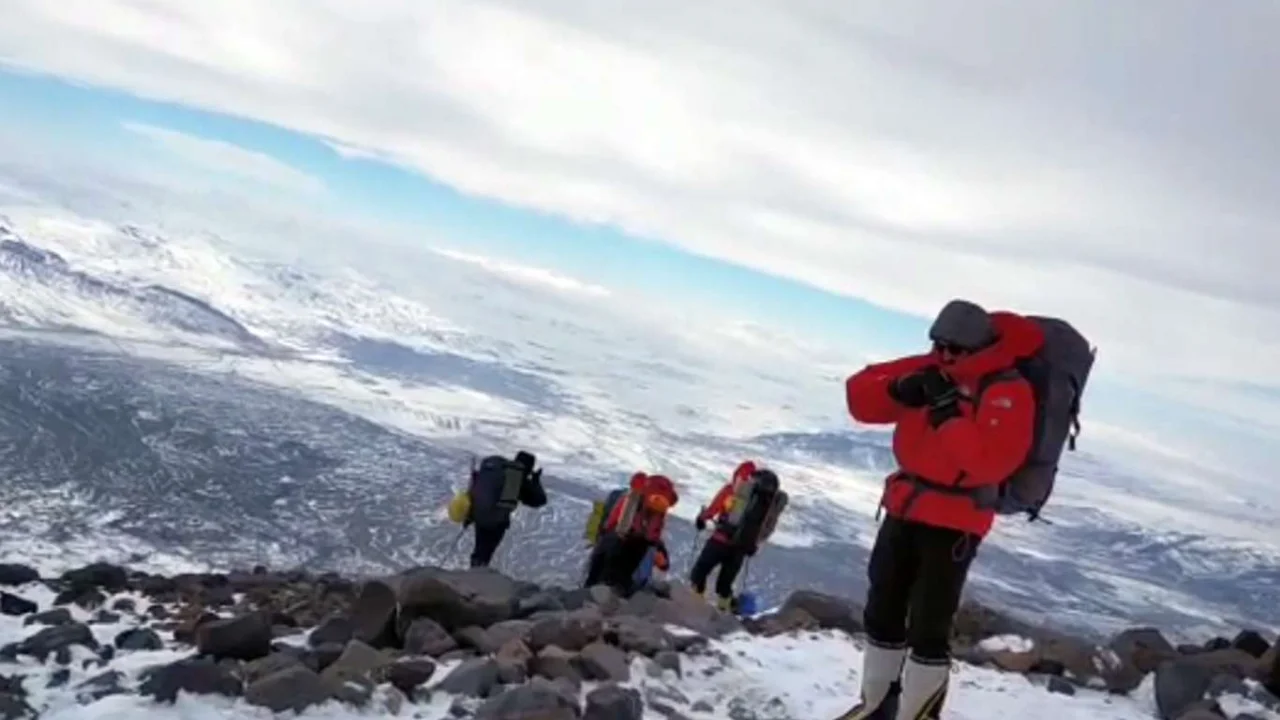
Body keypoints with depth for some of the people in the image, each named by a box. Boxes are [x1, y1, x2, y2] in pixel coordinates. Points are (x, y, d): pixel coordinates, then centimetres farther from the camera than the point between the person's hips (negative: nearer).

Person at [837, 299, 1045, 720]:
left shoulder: (1006, 391, -16)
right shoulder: (929, 369, 3)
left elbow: (992, 462, -28)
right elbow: (860, 396, 3)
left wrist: (948, 413, -28)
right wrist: (900, 389, -15)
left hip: (954, 523, -7)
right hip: (904, 508, 7)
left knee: (928, 626, -7)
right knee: (882, 613, 17)